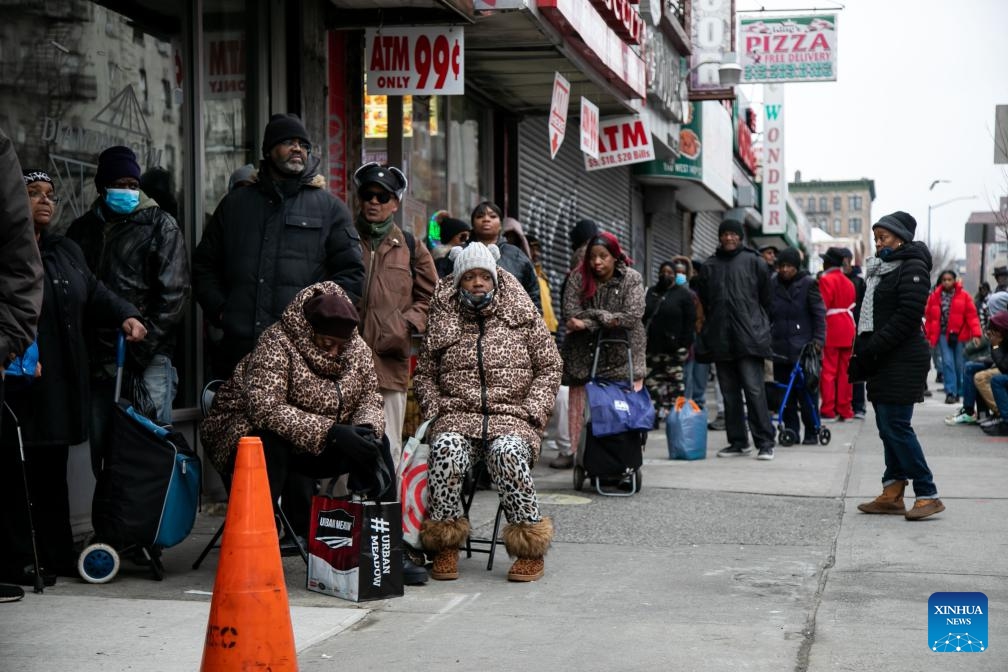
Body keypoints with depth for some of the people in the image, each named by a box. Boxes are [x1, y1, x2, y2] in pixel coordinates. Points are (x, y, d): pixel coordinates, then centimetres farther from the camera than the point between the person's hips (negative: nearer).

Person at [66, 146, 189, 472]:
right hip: (97, 359, 4)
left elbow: (174, 292, -6)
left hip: (148, 359, -4)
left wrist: (143, 345, -12)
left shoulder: (160, 225, 2)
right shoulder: (82, 229, 15)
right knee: (102, 451, 6)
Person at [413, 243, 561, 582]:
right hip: (458, 415, 1)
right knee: (445, 450, -33)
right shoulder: (442, 322, 13)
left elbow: (549, 367, 10)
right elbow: (424, 374, 17)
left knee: (508, 453, -35)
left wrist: (532, 412, -3)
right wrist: (434, 409, -1)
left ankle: (531, 551, -23)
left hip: (512, 416, -1)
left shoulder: (523, 316, 10)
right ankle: (445, 545, -19)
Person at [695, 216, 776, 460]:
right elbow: (703, 302, 17)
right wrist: (710, 328, 14)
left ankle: (765, 442, -7)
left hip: (748, 336, -4)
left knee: (754, 389, -10)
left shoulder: (754, 262, 2)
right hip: (720, 338, 4)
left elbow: (766, 298, 6)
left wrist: (759, 325, 7)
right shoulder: (710, 265, 12)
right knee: (729, 392, 8)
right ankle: (738, 441, 15)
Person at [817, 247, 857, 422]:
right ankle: (844, 410, 12)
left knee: (828, 371, -4)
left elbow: (822, 307, -14)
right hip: (847, 330, 7)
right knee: (844, 372, 9)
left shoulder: (825, 280, -9)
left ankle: (828, 411, -6)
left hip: (830, 330, -7)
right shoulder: (849, 283, 15)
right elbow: (852, 306, 15)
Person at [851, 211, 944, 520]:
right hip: (881, 361, 9)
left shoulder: (912, 267, -9)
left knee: (896, 427, -11)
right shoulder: (879, 268, 18)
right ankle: (892, 494, 13)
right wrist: (861, 352, 8)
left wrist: (871, 350, -19)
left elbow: (907, 316, -19)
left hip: (902, 360, -9)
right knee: (887, 427, 9)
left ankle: (928, 495, -7)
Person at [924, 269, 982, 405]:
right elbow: (929, 317, 8)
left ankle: (960, 392, 19)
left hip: (959, 334, -1)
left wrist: (975, 334, -12)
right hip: (943, 334, 1)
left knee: (960, 364, 5)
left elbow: (972, 315, -4)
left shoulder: (964, 295, 0)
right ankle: (951, 392, -5)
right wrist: (929, 336, 7)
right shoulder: (935, 296, 4)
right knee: (947, 362, -7)